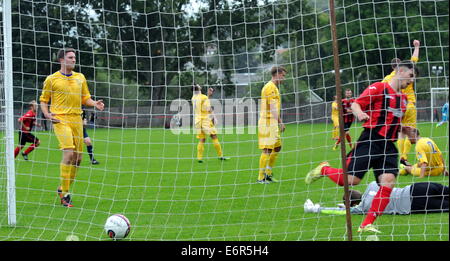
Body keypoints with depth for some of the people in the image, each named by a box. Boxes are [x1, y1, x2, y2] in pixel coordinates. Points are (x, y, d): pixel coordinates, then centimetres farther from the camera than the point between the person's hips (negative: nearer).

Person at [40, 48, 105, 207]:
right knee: (69, 153, -20)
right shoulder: (52, 79, 3)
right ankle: (64, 194, -13)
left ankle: (64, 189, 24)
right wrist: (47, 114, -9)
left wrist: (95, 104, 0)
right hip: (60, 119, -5)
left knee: (77, 157, 4)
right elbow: (43, 100, 9)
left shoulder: (80, 78, 15)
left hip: (76, 119, 5)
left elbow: (85, 98, 20)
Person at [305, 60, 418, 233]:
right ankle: (324, 170, 21)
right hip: (370, 141, -6)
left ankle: (367, 225, -7)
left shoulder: (403, 98, 21)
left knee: (388, 182, -13)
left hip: (388, 147, 6)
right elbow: (355, 104, -6)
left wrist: (406, 131, 13)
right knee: (351, 179, -12)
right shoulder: (378, 88, -3)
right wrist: (359, 113, -27)